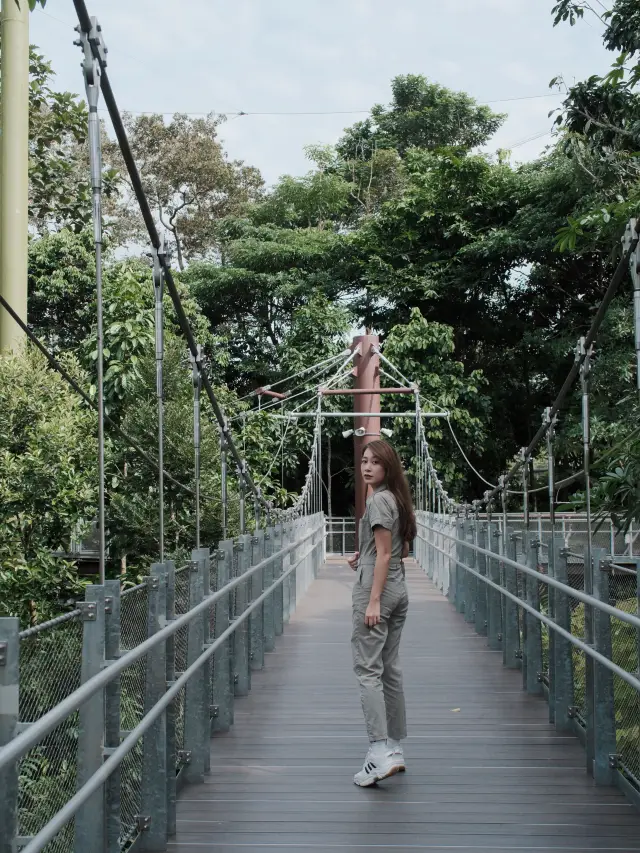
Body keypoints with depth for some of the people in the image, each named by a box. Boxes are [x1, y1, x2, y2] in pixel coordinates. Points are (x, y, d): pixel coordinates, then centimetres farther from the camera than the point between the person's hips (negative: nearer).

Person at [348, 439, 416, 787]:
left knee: (367, 669, -9)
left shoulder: (379, 500, -13)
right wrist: (364, 556, 12)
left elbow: (384, 554, -17)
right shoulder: (398, 499, 14)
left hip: (376, 588, -9)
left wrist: (374, 601, -18)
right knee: (390, 669, 13)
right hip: (399, 589, 9)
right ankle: (395, 749, 18)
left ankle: (380, 753, -15)